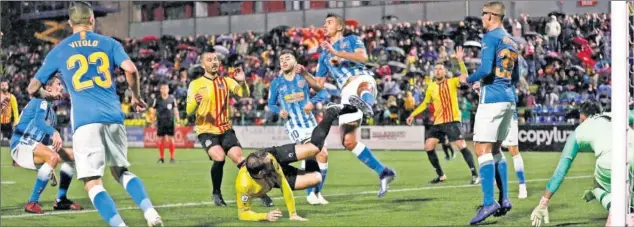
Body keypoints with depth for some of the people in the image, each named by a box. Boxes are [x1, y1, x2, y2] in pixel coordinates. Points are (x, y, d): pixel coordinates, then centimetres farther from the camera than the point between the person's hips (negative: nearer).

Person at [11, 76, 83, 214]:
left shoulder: (50, 110, 21)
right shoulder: (42, 101, -8)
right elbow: (38, 120, -29)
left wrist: (51, 169, 23)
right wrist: (54, 133, -47)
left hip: (34, 148, 10)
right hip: (21, 146, -10)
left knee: (72, 155, 8)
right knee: (53, 157, -34)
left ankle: (61, 200, 8)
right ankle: (32, 203, -31)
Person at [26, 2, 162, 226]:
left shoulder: (58, 51, 13)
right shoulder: (108, 43, 13)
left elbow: (33, 89, 17)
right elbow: (131, 69, -4)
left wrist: (48, 95, 38)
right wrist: (136, 96, 13)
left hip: (85, 120, -3)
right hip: (113, 116, 3)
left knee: (93, 183, -3)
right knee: (121, 171, 20)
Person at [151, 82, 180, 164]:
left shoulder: (172, 99, 2)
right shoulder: (157, 100, 1)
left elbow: (175, 110, 7)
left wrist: (178, 121, 3)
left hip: (170, 122, 0)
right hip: (160, 122, 0)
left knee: (170, 139, -4)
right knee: (161, 139, 1)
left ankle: (172, 157, 4)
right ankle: (161, 158, 11)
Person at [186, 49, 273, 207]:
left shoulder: (226, 81, 6)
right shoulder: (195, 84, -2)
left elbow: (244, 94, -5)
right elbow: (189, 112, -9)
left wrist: (242, 82, -25)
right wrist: (195, 102, -31)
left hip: (225, 129, 3)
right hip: (206, 131, -3)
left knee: (239, 158, -11)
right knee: (219, 157, -25)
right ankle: (216, 193, -4)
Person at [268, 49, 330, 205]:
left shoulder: (304, 78, 5)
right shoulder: (276, 83, 4)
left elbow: (323, 92, 3)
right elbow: (271, 104, 11)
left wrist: (313, 102, -16)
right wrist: (280, 111, -11)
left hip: (310, 122, 3)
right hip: (293, 124, -3)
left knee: (323, 155, -3)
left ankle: (317, 192, 16)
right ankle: (310, 193, -12)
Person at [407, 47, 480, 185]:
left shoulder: (452, 82, -2)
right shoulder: (431, 87, 9)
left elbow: (465, 76, -21)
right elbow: (425, 104, 21)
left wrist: (460, 60, -30)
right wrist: (413, 115, 17)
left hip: (452, 121, -5)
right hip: (438, 122, 5)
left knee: (462, 146, -16)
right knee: (428, 146, 0)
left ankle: (475, 175, -10)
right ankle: (441, 176, 13)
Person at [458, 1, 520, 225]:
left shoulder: (490, 37, -9)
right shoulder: (512, 41, 16)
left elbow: (485, 70, -19)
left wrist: (468, 79, -2)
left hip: (492, 99, -8)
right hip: (509, 98, 9)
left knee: (483, 149, -9)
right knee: (495, 149, 16)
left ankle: (488, 202, -18)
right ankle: (504, 199, 12)